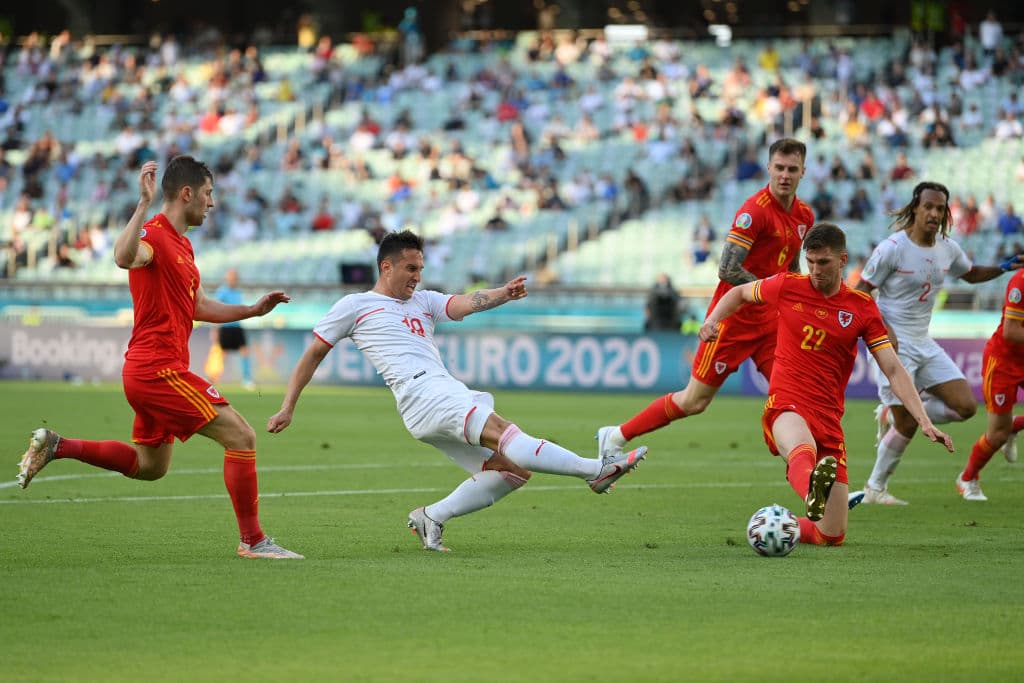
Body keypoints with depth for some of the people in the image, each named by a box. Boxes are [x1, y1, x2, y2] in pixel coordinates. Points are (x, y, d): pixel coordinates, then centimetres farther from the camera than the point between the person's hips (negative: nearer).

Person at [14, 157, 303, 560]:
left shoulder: (182, 244, 17)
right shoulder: (154, 235, -14)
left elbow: (197, 306, 26)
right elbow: (123, 257, -38)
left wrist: (253, 310, 20)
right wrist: (144, 203, -43)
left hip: (148, 372, 10)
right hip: (159, 370, -10)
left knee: (149, 466, 21)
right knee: (241, 437, -11)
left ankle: (55, 446, 22)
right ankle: (252, 541, -6)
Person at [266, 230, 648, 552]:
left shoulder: (424, 301, 27)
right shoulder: (354, 306, 13)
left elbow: (465, 304, 9)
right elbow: (313, 354, 17)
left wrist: (502, 294, -12)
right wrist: (287, 409, 12)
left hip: (450, 397, 8)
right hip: (420, 393, -8)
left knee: (512, 470, -5)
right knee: (504, 433, -25)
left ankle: (432, 517, 1)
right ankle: (596, 469, -34)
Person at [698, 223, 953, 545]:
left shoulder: (862, 307, 5)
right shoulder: (787, 286, 4)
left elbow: (893, 370, 2)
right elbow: (740, 293, 24)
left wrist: (924, 421, -8)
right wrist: (712, 320, 5)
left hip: (829, 419, 3)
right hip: (786, 405, -3)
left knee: (832, 536, 0)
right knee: (803, 452, -43)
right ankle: (813, 492, -75)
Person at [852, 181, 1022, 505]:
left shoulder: (948, 249, 4)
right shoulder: (892, 248, -15)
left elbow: (971, 273, 25)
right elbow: (860, 292, -11)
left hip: (924, 344, 7)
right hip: (893, 344, -7)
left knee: (965, 406, -4)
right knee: (907, 426, -9)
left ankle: (893, 414, 13)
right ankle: (875, 488, 11)